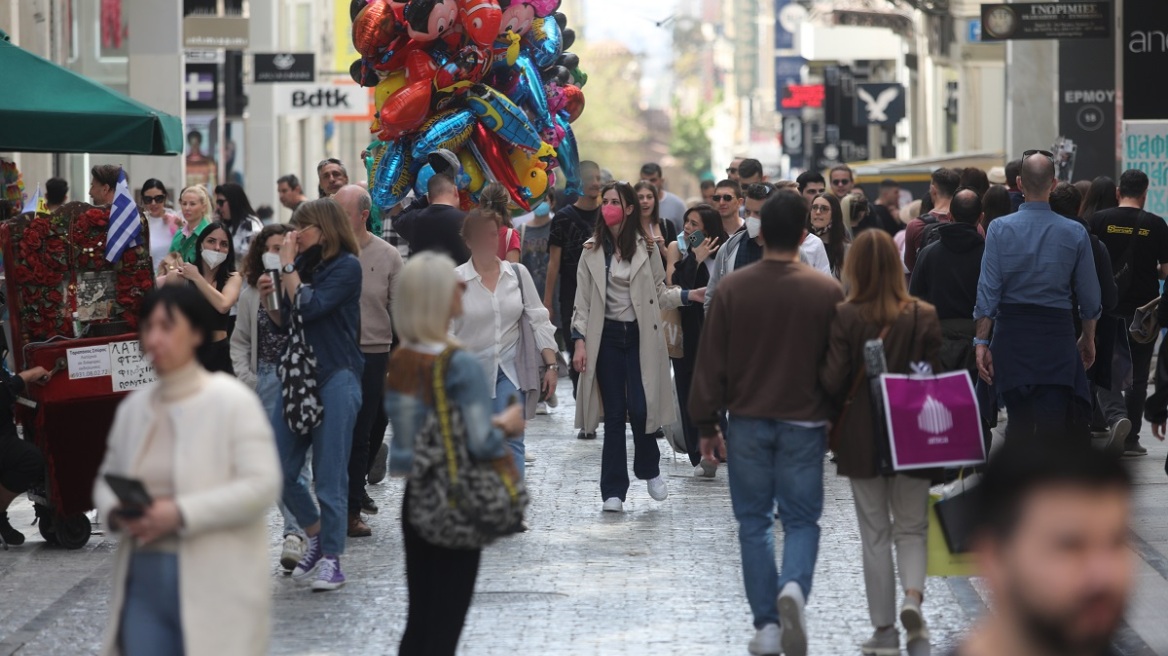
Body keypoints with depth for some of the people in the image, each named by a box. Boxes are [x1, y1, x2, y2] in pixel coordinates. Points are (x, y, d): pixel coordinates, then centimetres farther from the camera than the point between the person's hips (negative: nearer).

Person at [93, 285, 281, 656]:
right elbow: (106, 478, 20)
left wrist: (181, 514, -21)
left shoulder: (231, 400, -6)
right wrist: (115, 512, -5)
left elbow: (263, 486, -13)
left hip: (214, 584, -5)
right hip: (144, 579, 5)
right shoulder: (132, 407, 11)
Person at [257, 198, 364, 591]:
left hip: (335, 380, -7)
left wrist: (288, 267, -10)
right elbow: (285, 322, 18)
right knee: (279, 471, 5)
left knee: (330, 476, -5)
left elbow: (309, 308, -18)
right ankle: (317, 535, 24)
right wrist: (269, 299, 0)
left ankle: (331, 559, 2)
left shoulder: (346, 267, -7)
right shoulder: (305, 265, 13)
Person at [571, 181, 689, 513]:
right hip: (606, 336, 1)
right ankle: (613, 491, 6)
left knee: (639, 408, -10)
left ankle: (649, 470, 18)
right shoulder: (592, 250, 4)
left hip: (640, 336, -1)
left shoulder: (646, 248, 3)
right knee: (614, 413, 1)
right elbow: (582, 301, 4)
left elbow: (658, 294, 9)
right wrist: (580, 341, -4)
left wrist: (686, 295, -8)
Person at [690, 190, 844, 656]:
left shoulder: (733, 288, -4)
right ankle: (794, 587, -22)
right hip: (804, 423, -1)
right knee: (801, 519, 8)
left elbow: (711, 361, -1)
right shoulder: (826, 292, -5)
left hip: (748, 421, 1)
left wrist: (707, 425, 7)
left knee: (754, 521, 10)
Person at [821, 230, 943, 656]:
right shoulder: (925, 317, -6)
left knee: (875, 533, 10)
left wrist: (834, 420, 10)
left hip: (861, 439, -1)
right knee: (912, 528, 13)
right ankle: (913, 597, -15)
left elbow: (832, 382, -12)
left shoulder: (845, 318, -10)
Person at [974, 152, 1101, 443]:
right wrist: (1088, 339, 21)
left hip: (1011, 333, 1)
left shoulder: (1000, 228, -4)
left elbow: (988, 290, -6)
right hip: (1057, 334, -1)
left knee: (1018, 422, 12)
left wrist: (982, 342, -1)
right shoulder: (1075, 233, -1)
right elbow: (1090, 297, 6)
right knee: (1052, 424, -2)